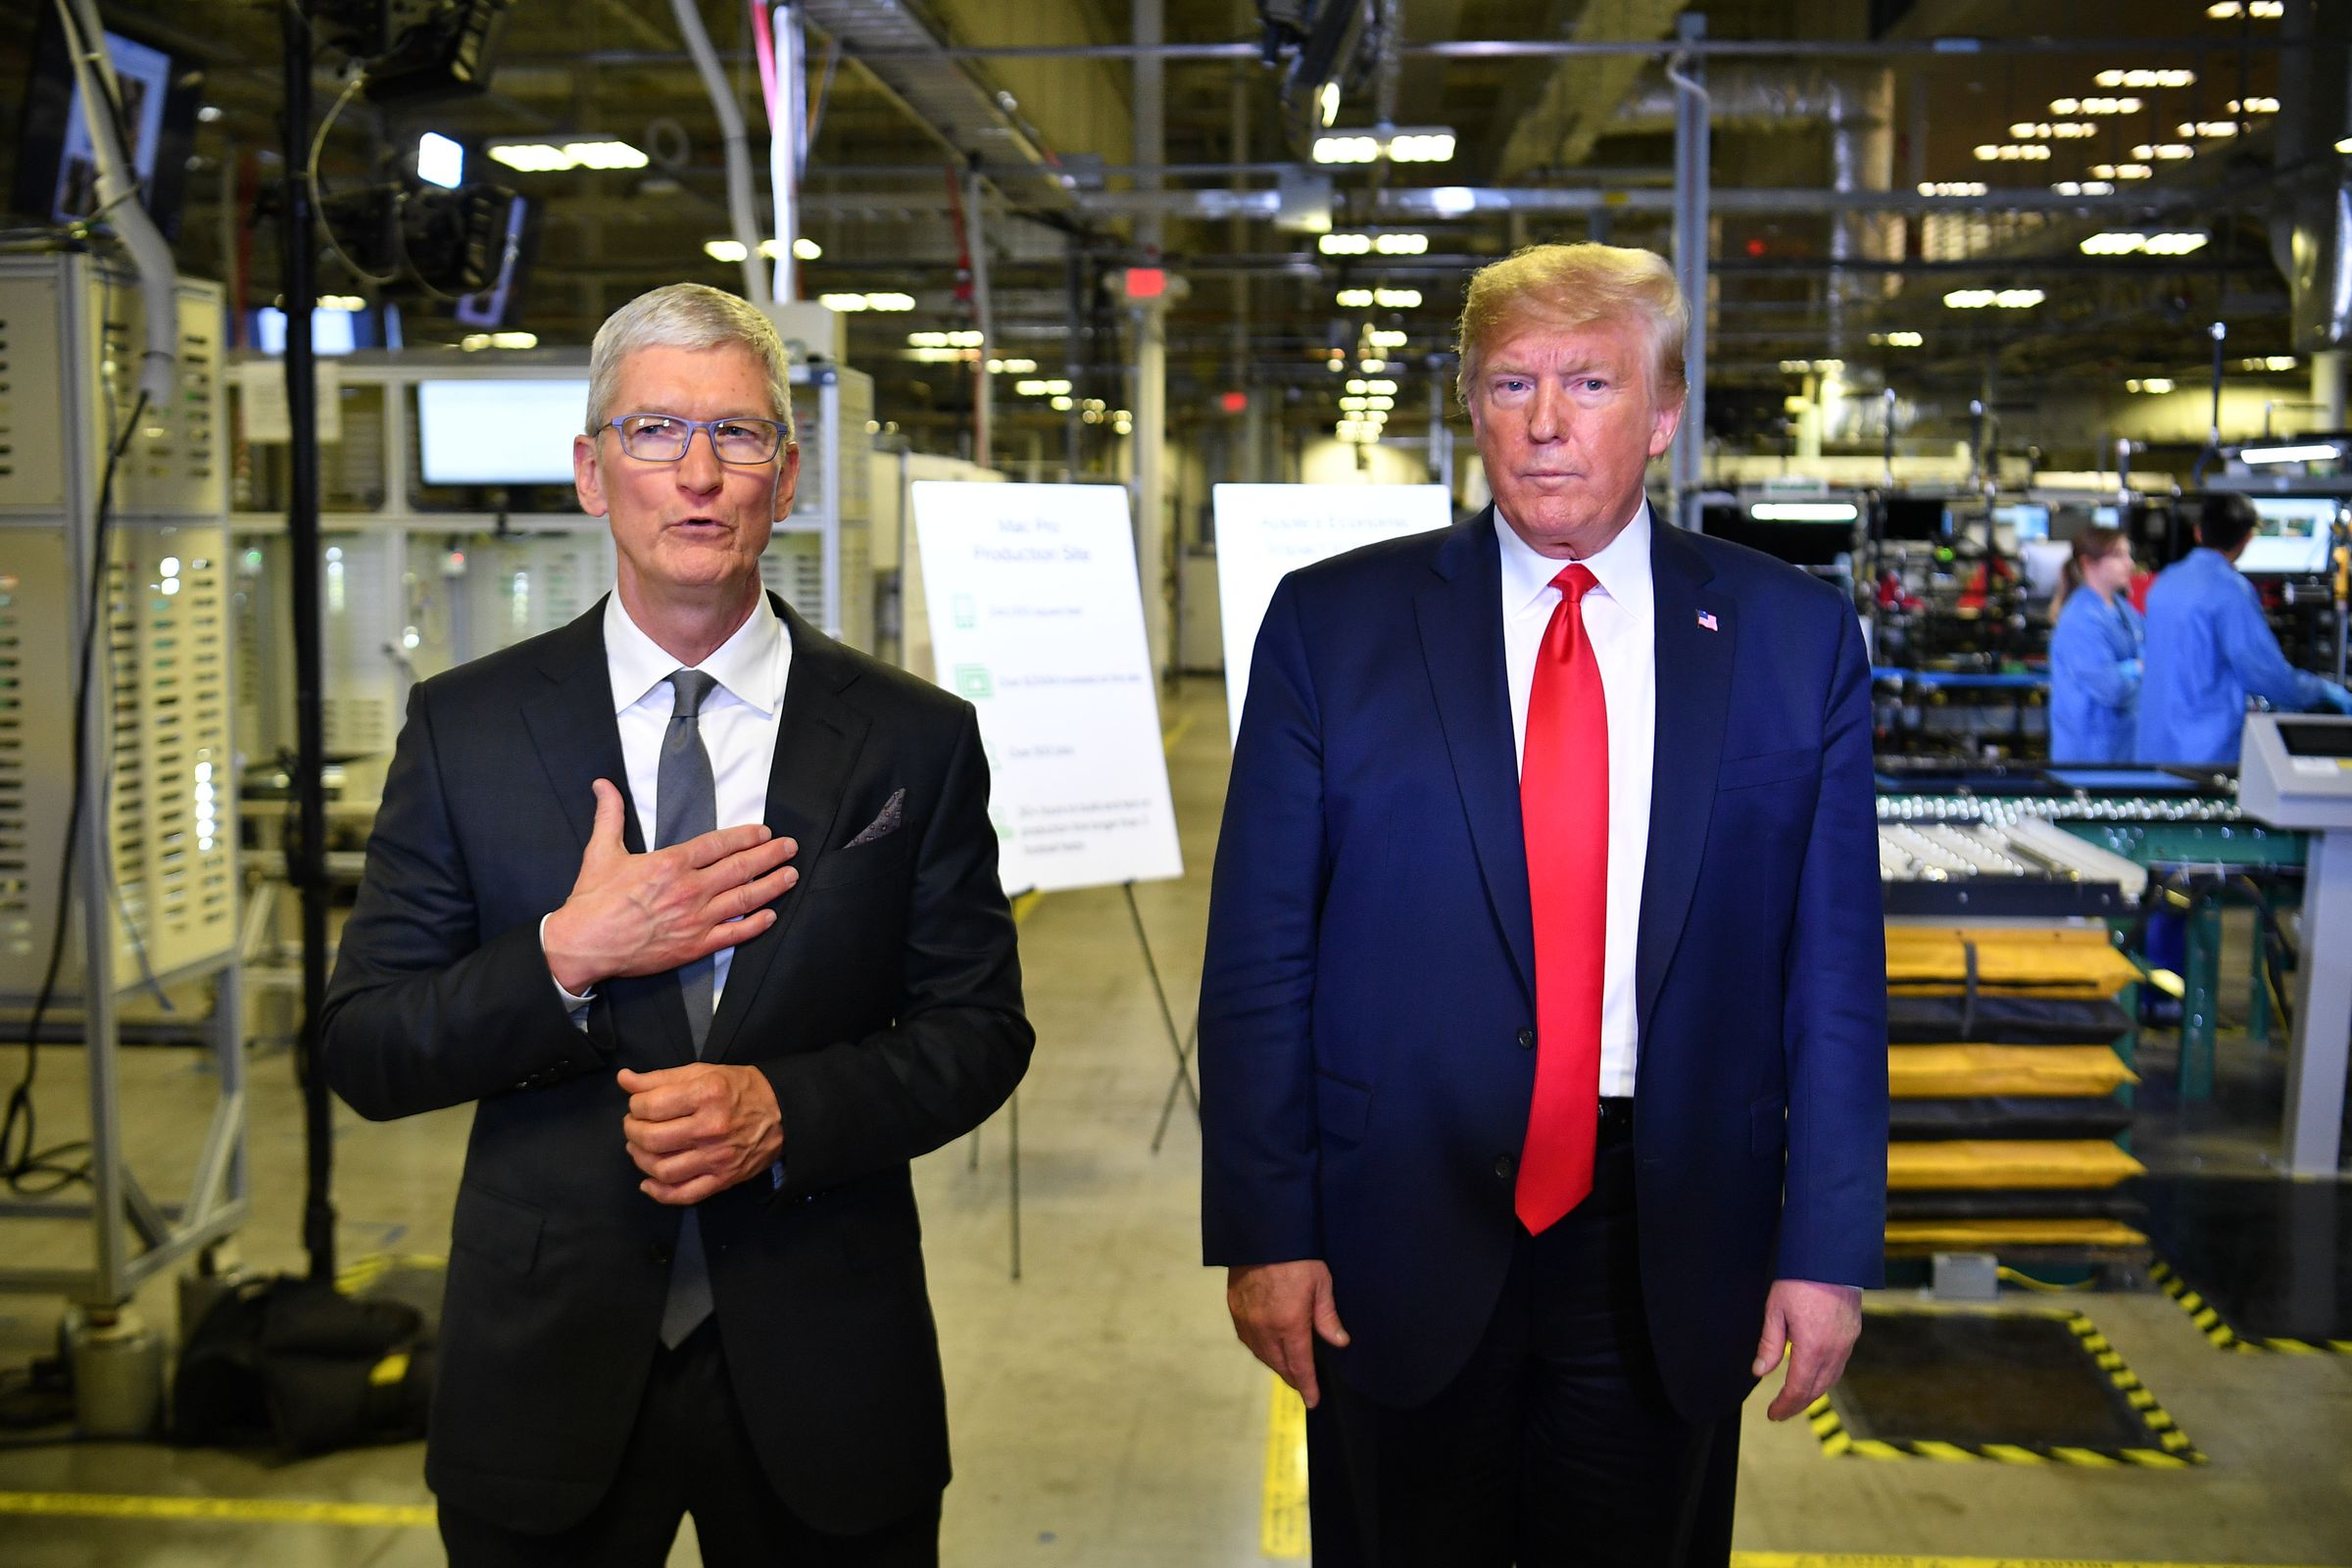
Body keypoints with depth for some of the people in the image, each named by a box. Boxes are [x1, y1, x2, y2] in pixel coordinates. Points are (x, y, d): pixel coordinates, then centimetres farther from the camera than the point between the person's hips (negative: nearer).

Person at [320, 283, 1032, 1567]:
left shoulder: (914, 741, -2)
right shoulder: (465, 728, -1)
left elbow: (979, 1031, -1)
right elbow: (362, 1052, -2)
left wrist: (782, 1109, -17)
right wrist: (563, 958, -18)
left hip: (821, 1377, 0)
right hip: (548, 1371, 0)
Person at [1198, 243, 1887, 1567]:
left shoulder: (1794, 637, 1)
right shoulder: (1335, 624, -2)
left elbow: (1836, 971, 1)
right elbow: (1261, 959, -2)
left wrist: (1830, 1248, -1)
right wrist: (1265, 1228, -5)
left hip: (1673, 1258, 1)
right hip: (1400, 1247, 0)